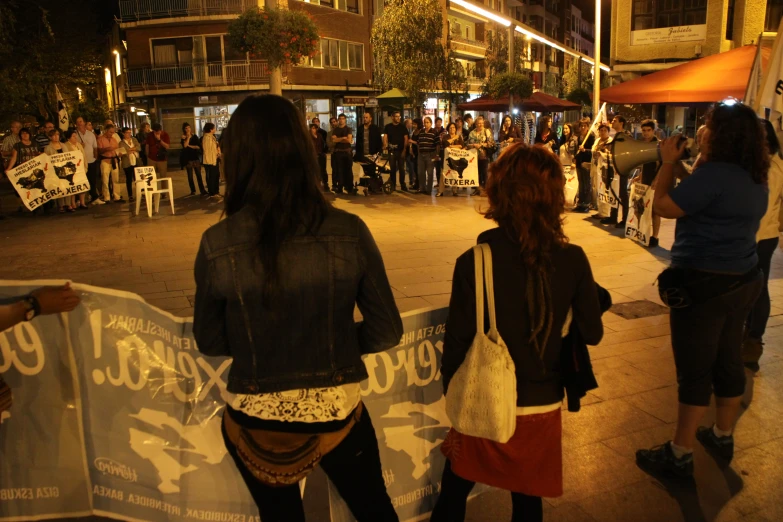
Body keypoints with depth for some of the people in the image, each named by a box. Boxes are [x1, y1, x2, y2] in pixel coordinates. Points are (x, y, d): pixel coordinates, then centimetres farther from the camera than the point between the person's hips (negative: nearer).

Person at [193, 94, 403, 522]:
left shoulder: (217, 244, -17)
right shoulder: (349, 232, -17)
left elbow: (210, 343, -4)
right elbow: (386, 331, -8)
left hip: (256, 420, 0)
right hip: (337, 410, 0)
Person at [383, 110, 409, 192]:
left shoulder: (403, 127, 6)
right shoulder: (388, 127, 6)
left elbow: (406, 139, 2)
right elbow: (385, 137, -1)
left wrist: (404, 150, -7)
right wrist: (385, 145, -20)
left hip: (401, 150, 0)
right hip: (392, 151, 0)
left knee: (401, 168, 1)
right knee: (392, 168, 4)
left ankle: (403, 185, 7)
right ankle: (393, 185, 9)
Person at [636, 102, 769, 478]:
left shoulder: (714, 173, -21)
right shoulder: (755, 179, 9)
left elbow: (663, 207, -16)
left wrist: (668, 163, -3)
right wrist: (680, 168, 12)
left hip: (704, 284, -9)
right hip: (741, 280, 9)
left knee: (694, 369, -1)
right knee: (728, 360, 19)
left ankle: (680, 454, 10)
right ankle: (722, 436, 35)